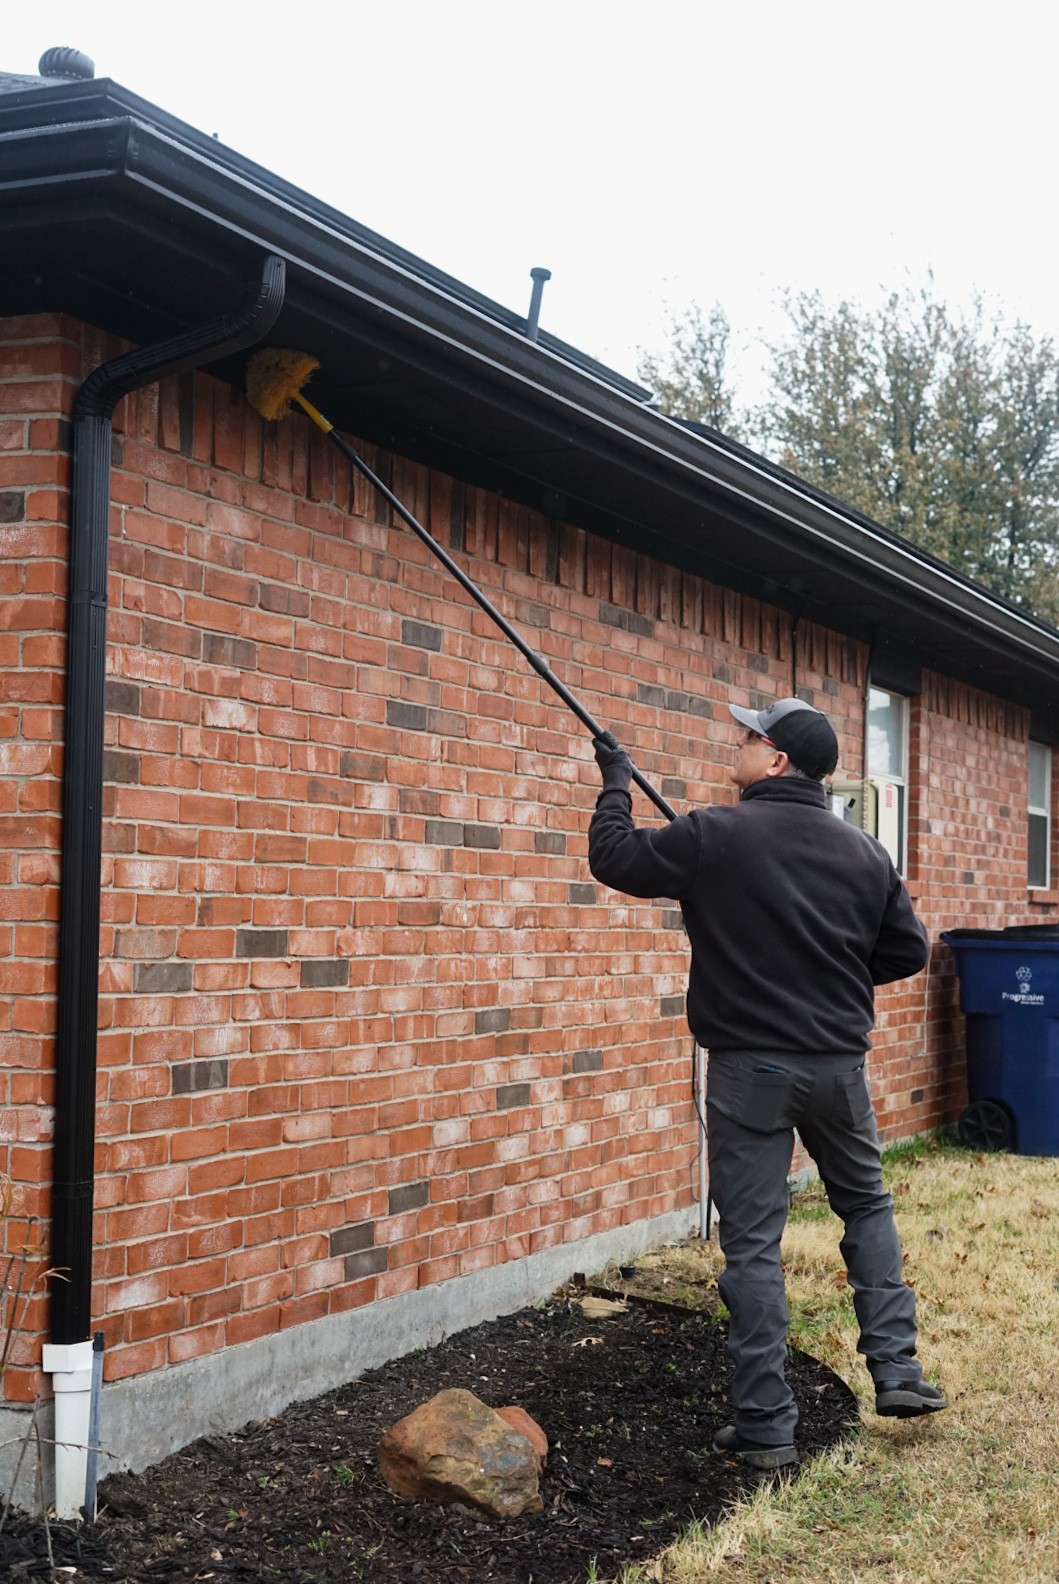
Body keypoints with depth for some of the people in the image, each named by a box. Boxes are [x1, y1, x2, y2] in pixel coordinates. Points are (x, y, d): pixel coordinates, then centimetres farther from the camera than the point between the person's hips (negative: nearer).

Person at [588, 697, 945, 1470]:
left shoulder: (713, 836, -11)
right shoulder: (865, 852, 2)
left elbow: (613, 857, -2)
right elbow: (908, 951, 9)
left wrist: (617, 781, 14)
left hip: (748, 1066, -3)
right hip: (838, 1061, 4)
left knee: (753, 1244, 3)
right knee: (866, 1206, 24)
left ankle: (766, 1426, 7)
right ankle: (897, 1370, 18)